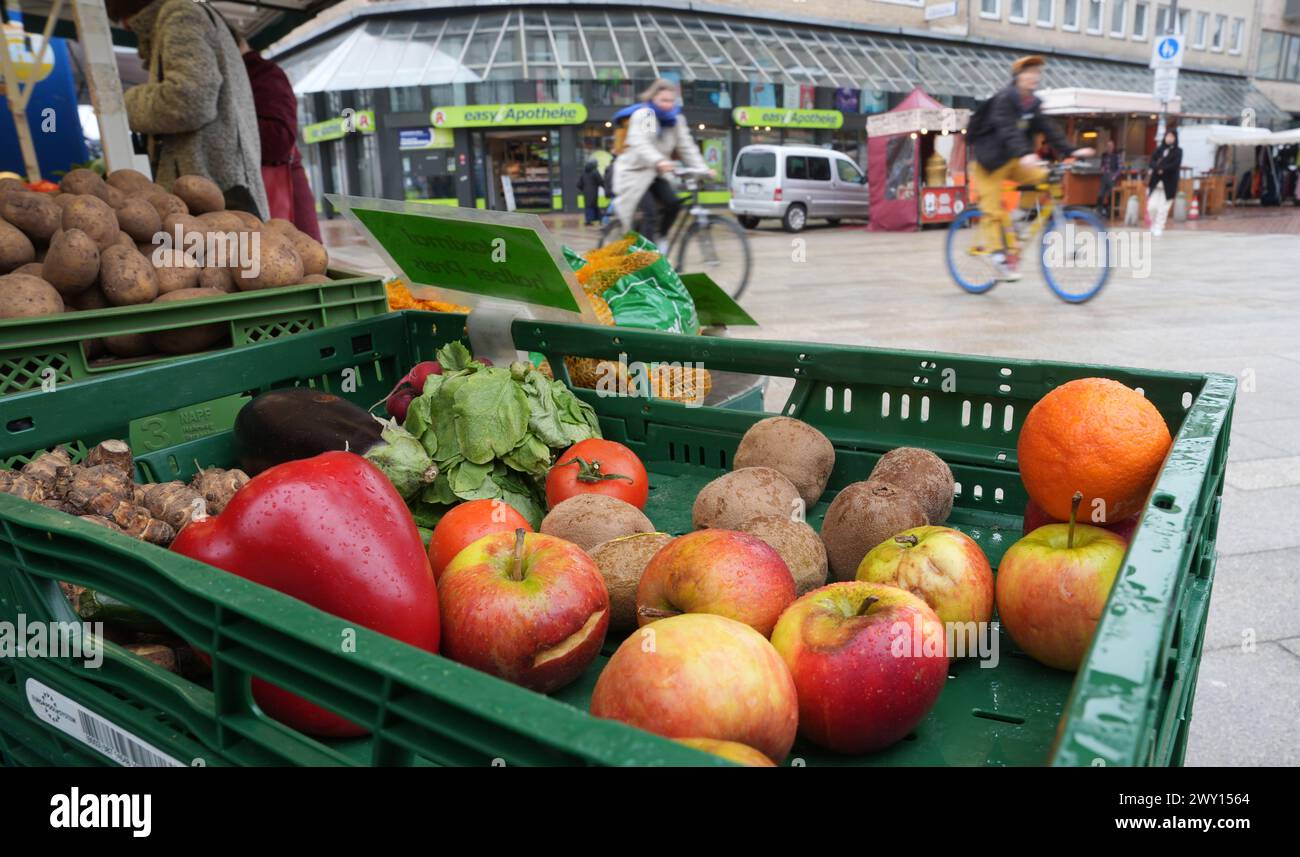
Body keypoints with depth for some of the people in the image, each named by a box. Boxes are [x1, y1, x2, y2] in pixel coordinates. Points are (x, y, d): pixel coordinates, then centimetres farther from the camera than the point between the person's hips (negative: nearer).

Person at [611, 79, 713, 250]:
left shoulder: (676, 119, 4)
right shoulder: (642, 115, -16)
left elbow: (687, 146, -3)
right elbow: (640, 144, -32)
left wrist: (702, 169, -19)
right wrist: (658, 161, -51)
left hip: (655, 173, 6)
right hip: (634, 172, -6)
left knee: (673, 203, -16)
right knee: (649, 212, -20)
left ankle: (659, 237, 5)